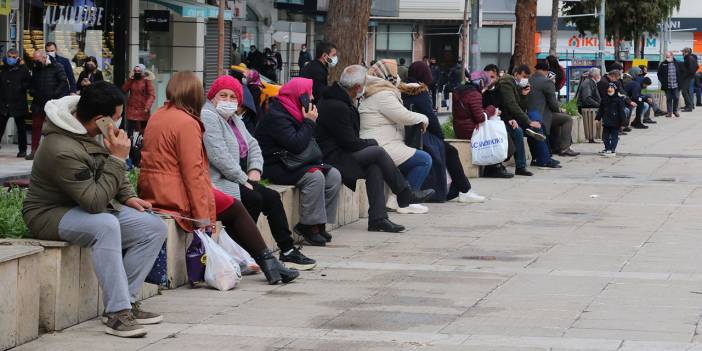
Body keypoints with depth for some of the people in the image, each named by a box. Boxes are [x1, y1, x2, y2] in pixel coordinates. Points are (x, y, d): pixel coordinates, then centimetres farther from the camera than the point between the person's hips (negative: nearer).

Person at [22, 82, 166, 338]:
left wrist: (128, 196, 4)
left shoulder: (93, 131, -2)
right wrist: (118, 159, -29)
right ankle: (118, 312, -35)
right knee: (106, 225, -39)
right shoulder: (62, 150, -30)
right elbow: (95, 202, -31)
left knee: (155, 228, -8)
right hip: (51, 215, -9)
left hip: (90, 204, 9)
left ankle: (125, 301, -8)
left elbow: (108, 171, 19)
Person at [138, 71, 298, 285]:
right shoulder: (186, 123, -16)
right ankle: (267, 262, 8)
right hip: (176, 196, -9)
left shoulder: (157, 117, 13)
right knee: (234, 209, 5)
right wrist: (202, 217, -18)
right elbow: (193, 171, -20)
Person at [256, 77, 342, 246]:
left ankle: (319, 223, -4)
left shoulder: (293, 112, 13)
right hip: (274, 167, -10)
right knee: (314, 176, -30)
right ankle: (310, 226, -21)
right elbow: (297, 145, -25)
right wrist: (309, 122, -15)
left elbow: (308, 142, 17)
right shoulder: (276, 116, -18)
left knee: (333, 176, -4)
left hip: (292, 162, 10)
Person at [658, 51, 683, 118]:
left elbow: (681, 73, 12)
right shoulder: (663, 64, 2)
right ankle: (669, 112, 9)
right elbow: (659, 74, 6)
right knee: (668, 99, 3)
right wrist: (662, 81, -4)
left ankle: (675, 110, 19)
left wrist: (679, 81, 5)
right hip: (667, 86, 0)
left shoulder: (677, 64, 4)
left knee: (676, 98, 1)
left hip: (675, 85, 0)